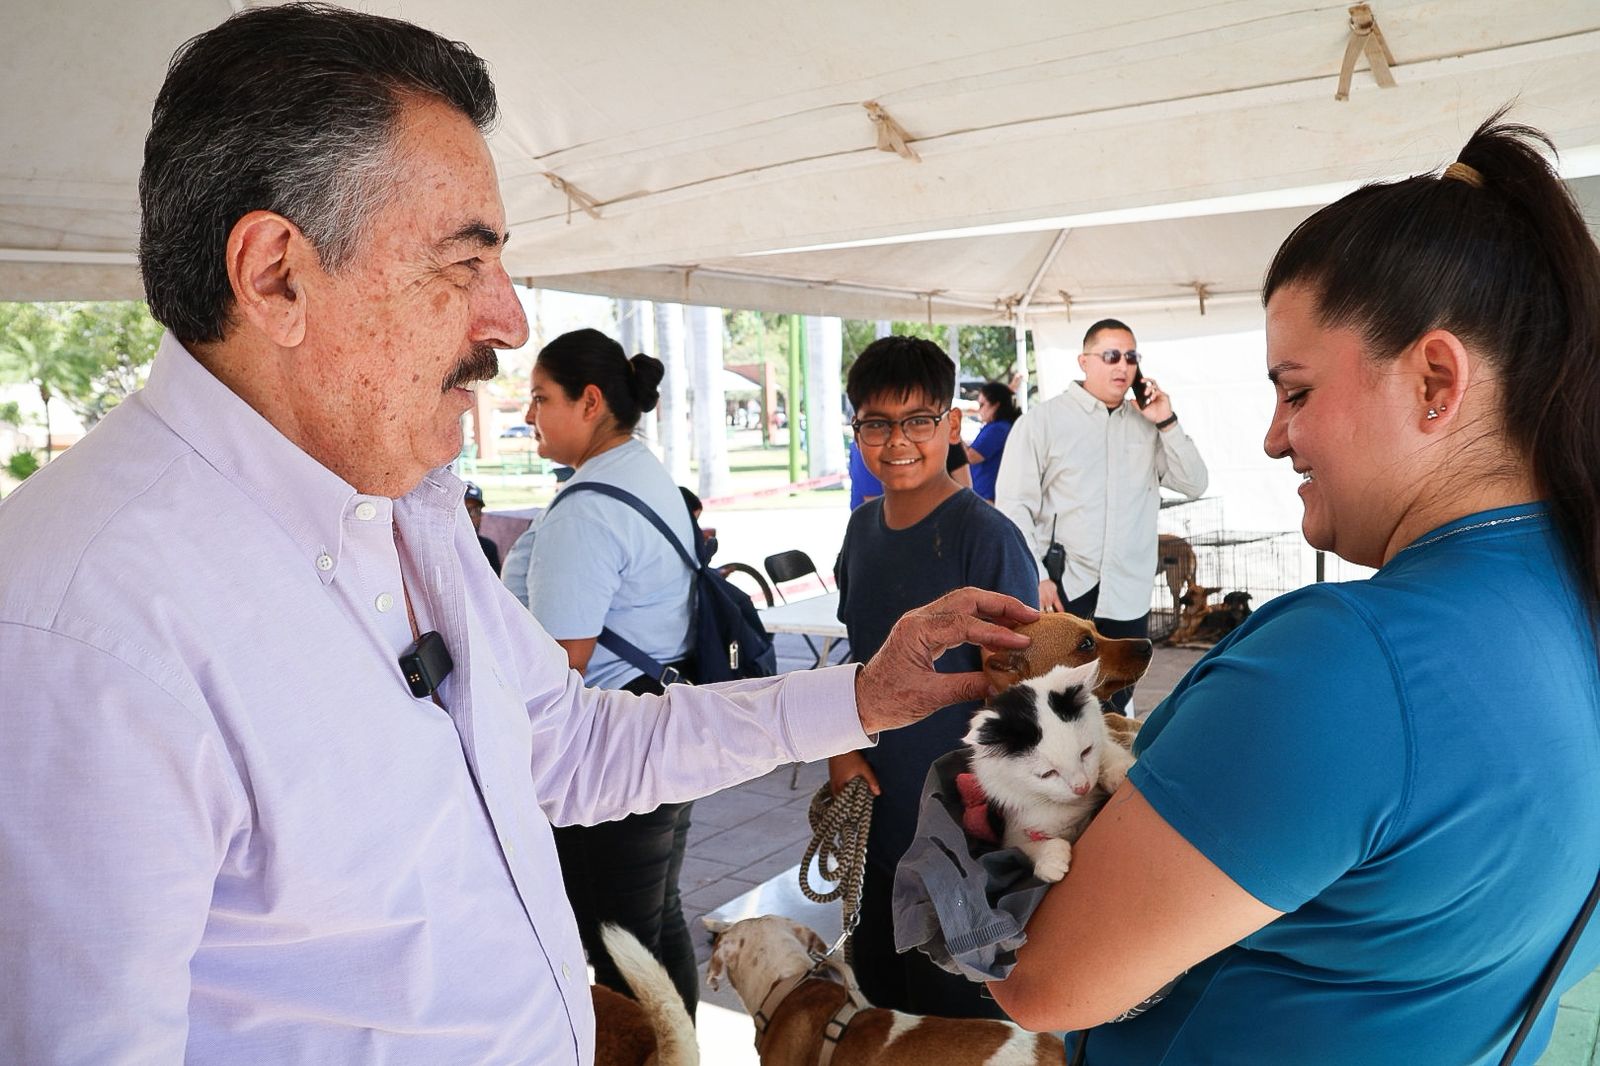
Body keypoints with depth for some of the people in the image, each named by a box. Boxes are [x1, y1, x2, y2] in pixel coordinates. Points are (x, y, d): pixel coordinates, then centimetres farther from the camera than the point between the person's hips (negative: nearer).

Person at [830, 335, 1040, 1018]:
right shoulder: (863, 528, 3)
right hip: (875, 821, 7)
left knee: (953, 1020, 11)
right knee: (880, 1000, 23)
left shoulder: (984, 537, -17)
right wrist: (841, 747, 0)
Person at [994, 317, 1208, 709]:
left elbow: (1194, 484, 8)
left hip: (1129, 598, 4)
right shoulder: (1041, 421, -1)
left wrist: (1167, 422, -3)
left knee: (1114, 710, 12)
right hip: (1061, 591, -4)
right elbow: (1012, 505, -5)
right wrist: (1036, 577, -12)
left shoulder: (1147, 425, 12)